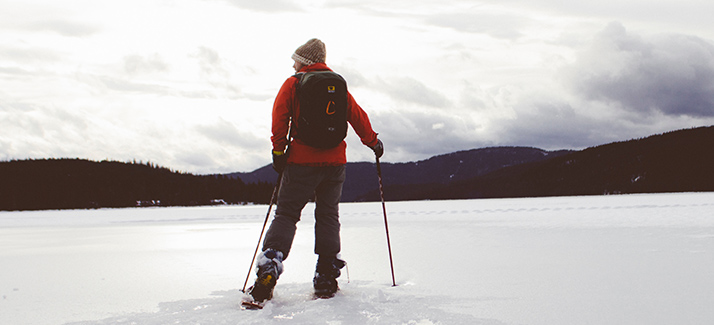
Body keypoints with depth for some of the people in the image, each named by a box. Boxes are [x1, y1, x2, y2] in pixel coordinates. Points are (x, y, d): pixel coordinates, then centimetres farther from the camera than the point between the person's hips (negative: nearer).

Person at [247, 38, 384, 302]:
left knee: (286, 214, 1)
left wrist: (278, 151, -4)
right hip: (335, 161, 3)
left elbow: (280, 117, -8)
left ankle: (268, 269, -17)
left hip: (302, 161, -3)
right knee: (328, 216, 11)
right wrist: (373, 142, 26)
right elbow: (357, 115, 14)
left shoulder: (293, 84, 1)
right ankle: (325, 280, 7)